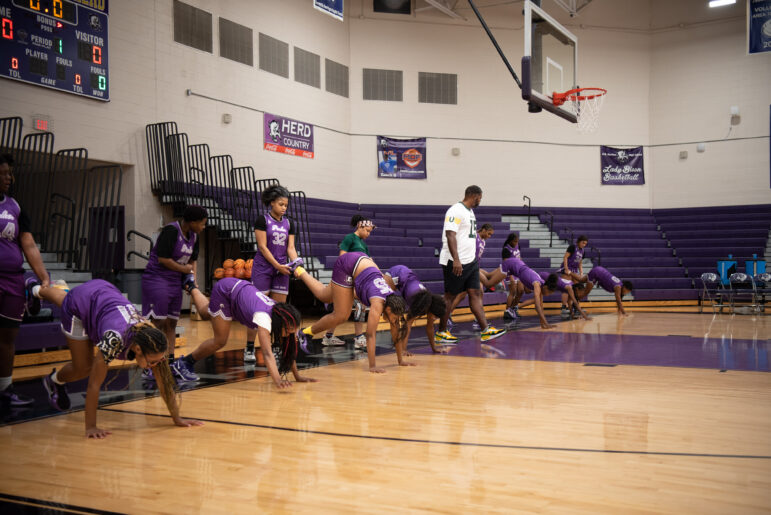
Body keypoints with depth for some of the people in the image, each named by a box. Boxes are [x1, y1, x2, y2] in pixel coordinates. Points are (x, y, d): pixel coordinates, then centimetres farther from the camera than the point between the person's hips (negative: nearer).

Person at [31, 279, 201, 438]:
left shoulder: (152, 341, -31)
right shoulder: (115, 339, -45)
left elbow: (164, 383, -22)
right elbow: (94, 385, -39)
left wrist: (177, 418, -21)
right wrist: (90, 427, -37)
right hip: (80, 303, -4)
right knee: (83, 367, 0)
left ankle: (42, 290, 67)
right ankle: (55, 381, 33)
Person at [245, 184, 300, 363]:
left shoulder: (289, 223, 11)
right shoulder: (262, 220, -5)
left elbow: (290, 247, 7)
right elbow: (262, 247, -10)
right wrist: (277, 265, -17)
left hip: (281, 270, 5)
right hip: (263, 268, -5)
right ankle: (249, 349, -1)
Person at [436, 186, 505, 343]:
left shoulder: (470, 211, 17)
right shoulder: (456, 211, -14)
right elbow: (450, 235, -22)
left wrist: (474, 257, 23)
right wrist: (456, 260, -28)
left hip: (470, 262, 9)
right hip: (456, 263, -9)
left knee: (475, 294, 5)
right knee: (450, 296, -2)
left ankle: (485, 330, 4)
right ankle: (441, 332, 8)